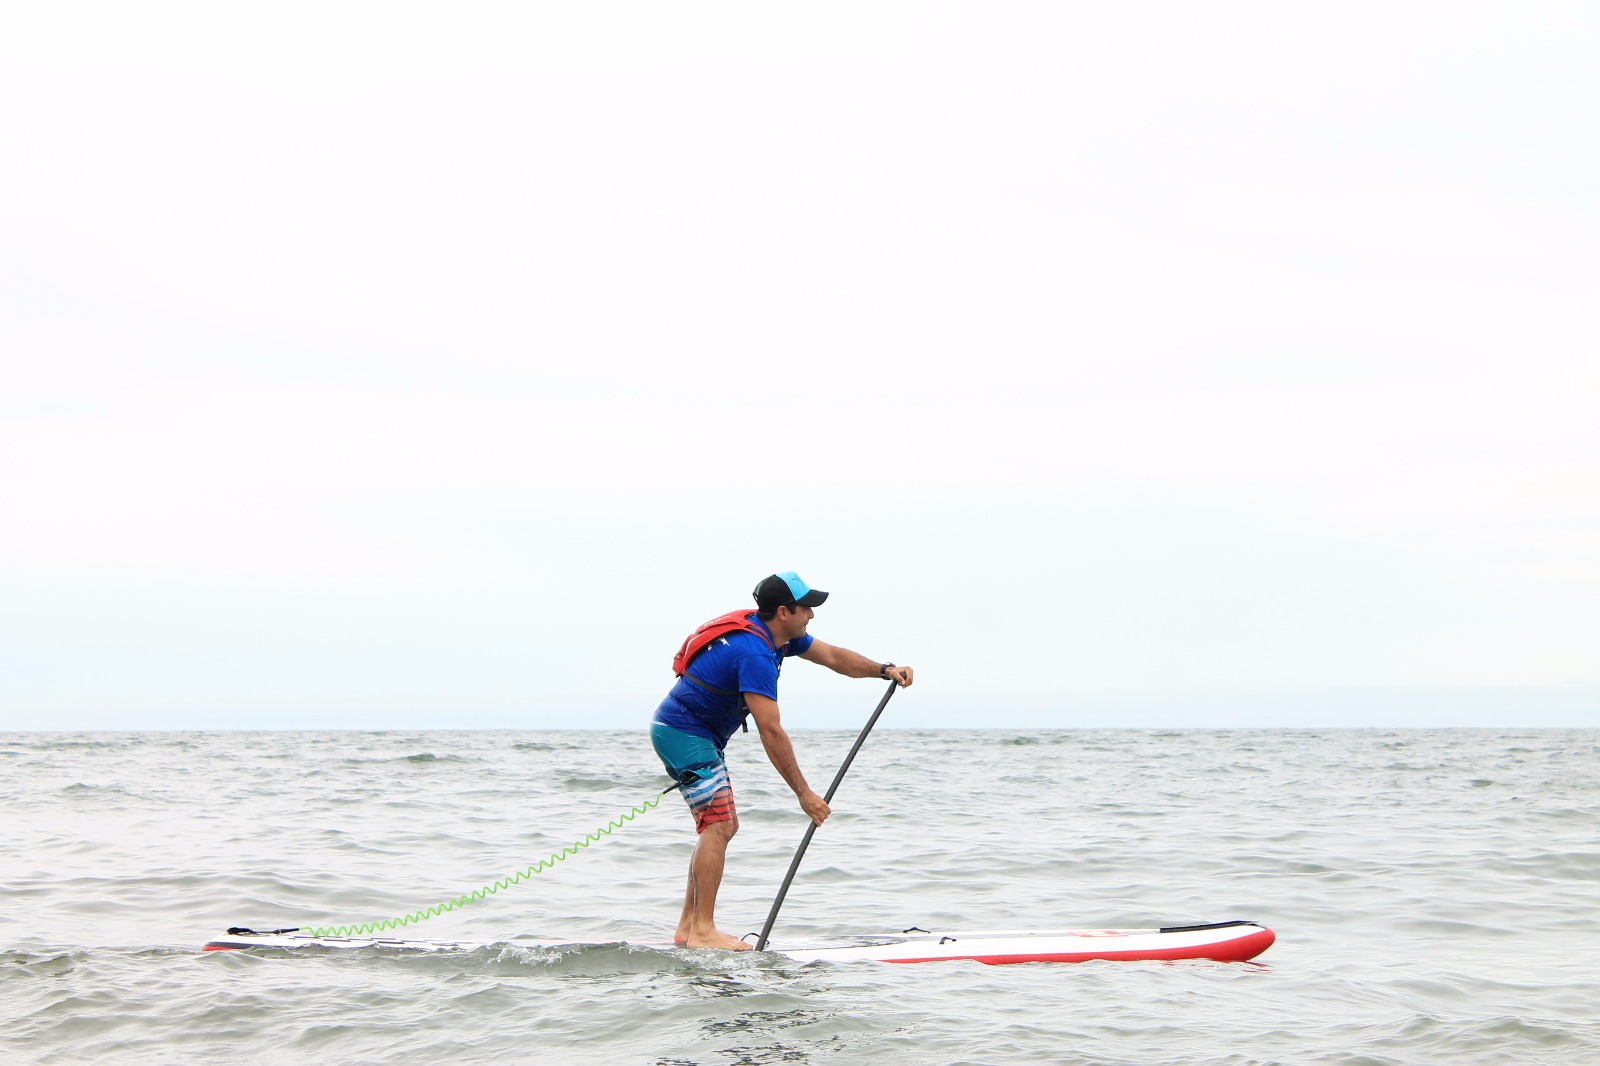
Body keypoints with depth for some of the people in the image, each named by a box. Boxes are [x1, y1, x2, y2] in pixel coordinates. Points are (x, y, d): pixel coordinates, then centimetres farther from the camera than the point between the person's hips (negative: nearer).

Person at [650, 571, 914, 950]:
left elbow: (833, 656, 16)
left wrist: (885, 670, 1)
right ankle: (702, 932, -19)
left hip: (697, 736, 11)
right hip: (684, 733, -11)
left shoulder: (777, 635, 5)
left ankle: (687, 927, 10)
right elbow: (771, 733, -29)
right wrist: (804, 793, -27)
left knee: (722, 826, 10)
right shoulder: (755, 653, -26)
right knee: (718, 824, -16)